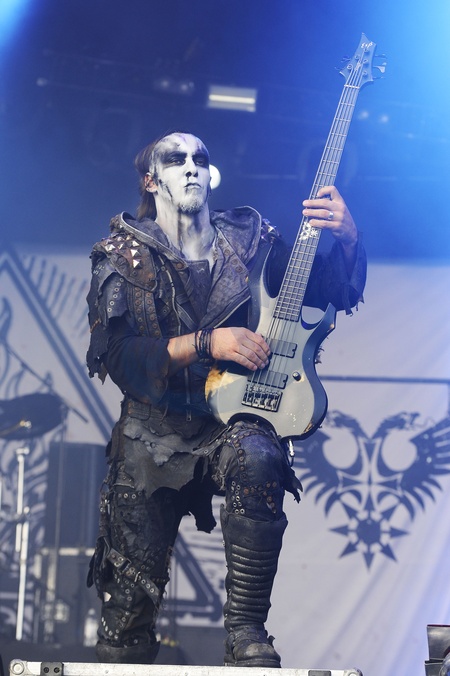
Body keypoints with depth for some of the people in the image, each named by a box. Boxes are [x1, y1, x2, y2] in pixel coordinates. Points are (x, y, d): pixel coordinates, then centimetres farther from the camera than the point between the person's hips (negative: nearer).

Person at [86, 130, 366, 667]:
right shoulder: (123, 257, 1)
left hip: (233, 422, 0)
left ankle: (246, 635, -31)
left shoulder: (249, 240, 7)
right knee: (130, 597, -3)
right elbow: (118, 356, -12)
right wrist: (207, 344, -23)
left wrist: (346, 238, -15)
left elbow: (338, 291, 6)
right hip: (153, 436, 0)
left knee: (256, 459, -37)